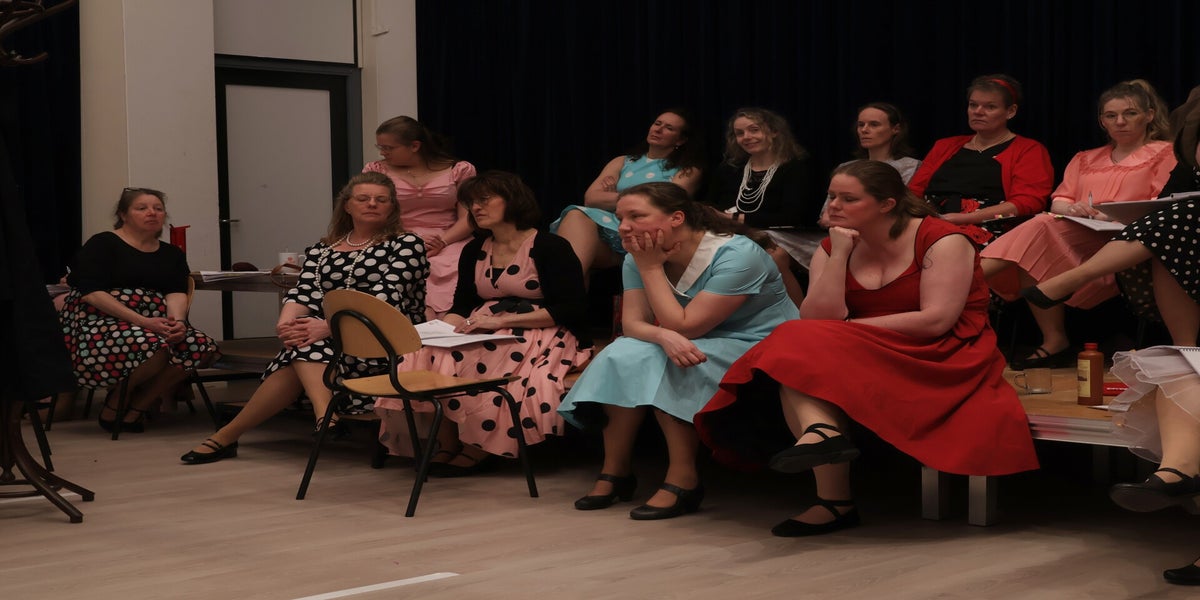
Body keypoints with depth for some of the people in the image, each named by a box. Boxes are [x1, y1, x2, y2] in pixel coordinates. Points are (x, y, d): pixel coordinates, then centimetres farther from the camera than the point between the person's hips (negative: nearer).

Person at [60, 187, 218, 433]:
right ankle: (113, 407, -6)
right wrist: (143, 322, -23)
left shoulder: (172, 254, 18)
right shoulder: (102, 244, 1)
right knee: (154, 347, -35)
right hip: (98, 322, -6)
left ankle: (136, 409, -9)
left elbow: (177, 293, 2)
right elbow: (91, 293, -13)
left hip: (153, 325, 6)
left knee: (201, 346, -21)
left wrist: (177, 321, -24)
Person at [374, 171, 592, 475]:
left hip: (537, 336, -6)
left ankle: (475, 450, -15)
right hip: (484, 335, 6)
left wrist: (502, 319, -19)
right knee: (437, 357, -24)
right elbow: (462, 305, 14)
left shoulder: (549, 247, -6)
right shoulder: (474, 251, 15)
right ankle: (447, 446, -13)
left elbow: (571, 309, -14)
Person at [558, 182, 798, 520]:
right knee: (624, 356, -21)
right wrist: (663, 335, -32)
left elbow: (684, 327, -24)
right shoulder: (638, 258, -2)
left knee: (655, 364, -29)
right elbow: (632, 323, -10)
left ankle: (683, 479, -24)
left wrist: (651, 268, -20)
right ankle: (614, 472, -12)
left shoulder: (736, 256, -23)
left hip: (761, 347, -6)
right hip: (693, 350, 7)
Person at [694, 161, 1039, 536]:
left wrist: (847, 329, -13)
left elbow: (936, 321, -18)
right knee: (797, 353, -25)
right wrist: (840, 254, -12)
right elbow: (816, 320, -6)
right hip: (863, 356, 6)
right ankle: (820, 428, -43)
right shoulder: (831, 248, 7)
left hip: (944, 357, -6)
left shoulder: (943, 240, -7)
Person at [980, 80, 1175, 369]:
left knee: (1043, 227, -32)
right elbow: (1057, 202, 18)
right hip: (1076, 234, 5)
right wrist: (1071, 208, -7)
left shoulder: (1165, 154, 16)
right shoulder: (1085, 159, 31)